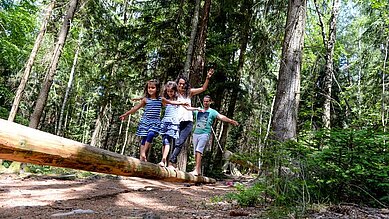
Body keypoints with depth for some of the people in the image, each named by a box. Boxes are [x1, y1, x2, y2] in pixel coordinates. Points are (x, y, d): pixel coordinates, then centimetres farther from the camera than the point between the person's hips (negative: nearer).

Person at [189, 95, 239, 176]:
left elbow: (221, 117, -11)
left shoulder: (212, 112, 3)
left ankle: (196, 170, -21)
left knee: (199, 151, -18)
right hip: (196, 133, 5)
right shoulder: (198, 110, 16)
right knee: (196, 153, 6)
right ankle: (199, 170, 17)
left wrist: (231, 121, -26)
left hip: (205, 134, -5)